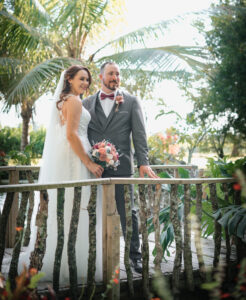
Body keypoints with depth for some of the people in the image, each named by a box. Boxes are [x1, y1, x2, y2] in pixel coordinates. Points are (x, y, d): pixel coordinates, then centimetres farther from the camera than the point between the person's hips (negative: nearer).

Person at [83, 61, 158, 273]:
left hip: (121, 166, -2)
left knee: (128, 212, 2)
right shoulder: (87, 103, 12)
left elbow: (139, 134, 1)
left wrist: (143, 162, -9)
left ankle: (135, 255, 14)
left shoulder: (131, 101, 7)